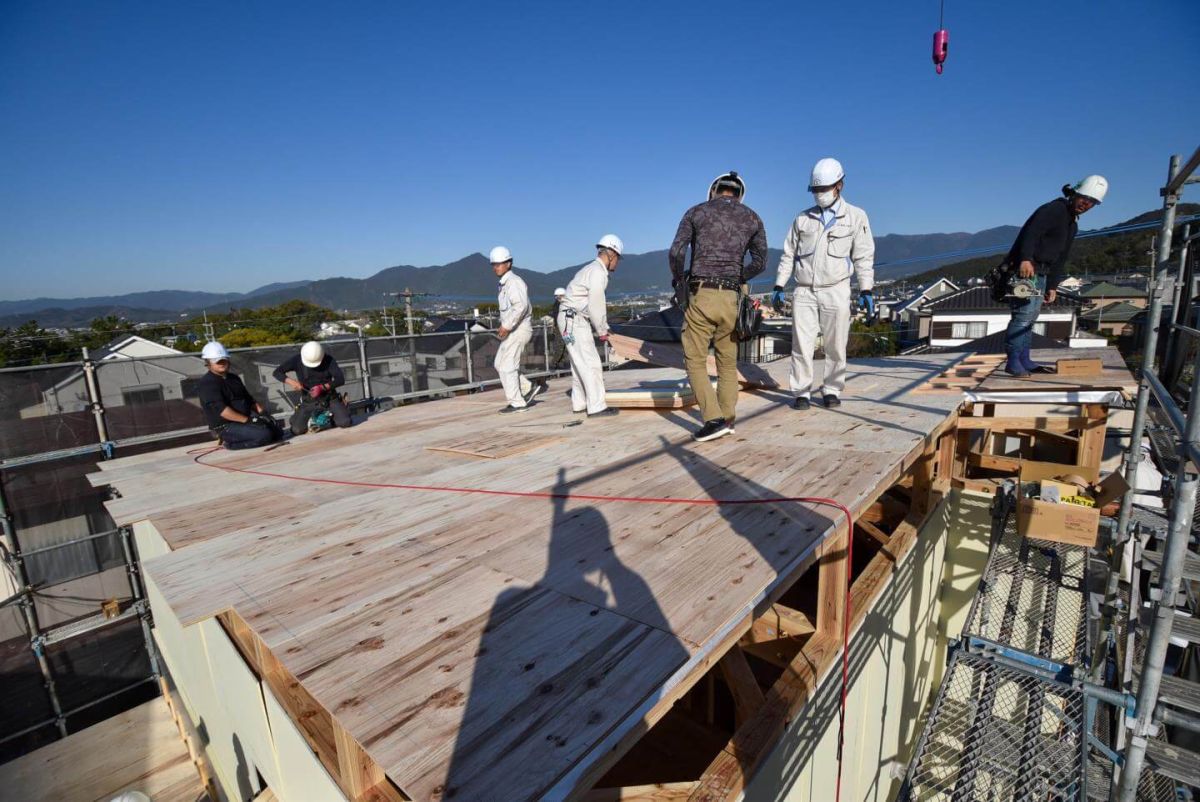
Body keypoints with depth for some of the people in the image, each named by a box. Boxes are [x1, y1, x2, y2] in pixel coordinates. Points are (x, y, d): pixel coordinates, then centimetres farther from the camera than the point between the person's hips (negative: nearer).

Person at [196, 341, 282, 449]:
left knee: (277, 432, -3)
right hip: (226, 426, -9)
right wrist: (248, 420, -27)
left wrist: (262, 412, 1)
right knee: (265, 435, -28)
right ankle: (230, 443, -8)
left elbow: (249, 398, 19)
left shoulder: (233, 377, 15)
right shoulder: (206, 384, -12)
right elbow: (222, 410, -23)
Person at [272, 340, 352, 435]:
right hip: (308, 401, 1)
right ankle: (312, 419, 22)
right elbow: (277, 372, -7)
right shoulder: (297, 360, -9)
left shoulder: (328, 360, -12)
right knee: (297, 430, -13)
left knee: (345, 423, -19)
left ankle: (330, 416, 16)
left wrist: (323, 387, -31)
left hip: (329, 398, -1)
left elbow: (340, 379, -16)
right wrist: (290, 381, -27)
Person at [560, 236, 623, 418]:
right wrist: (601, 331, -6)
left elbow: (598, 304, 19)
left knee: (580, 363, 15)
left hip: (572, 320, 10)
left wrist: (604, 328, 15)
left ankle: (579, 404, 23)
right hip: (574, 320, -10)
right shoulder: (598, 272, -15)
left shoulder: (593, 269, 18)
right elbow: (595, 306, -17)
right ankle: (597, 407, -6)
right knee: (591, 363, -9)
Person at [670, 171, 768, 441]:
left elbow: (676, 251, -6)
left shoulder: (696, 212, 7)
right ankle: (728, 418, 17)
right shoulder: (752, 218, 13)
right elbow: (760, 261, 8)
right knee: (728, 361, 16)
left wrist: (679, 282, 9)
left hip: (700, 296, -3)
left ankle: (714, 419, -9)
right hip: (730, 298, 3)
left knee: (695, 360, 3)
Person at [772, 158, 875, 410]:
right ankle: (801, 392, 5)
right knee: (801, 344, -3)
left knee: (835, 346, 3)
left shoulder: (856, 217, 6)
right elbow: (789, 254, 13)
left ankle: (832, 390, 17)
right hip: (804, 292, 1)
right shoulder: (803, 218, 11)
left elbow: (864, 257, 3)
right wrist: (779, 287, 7)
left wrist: (866, 291, -4)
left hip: (835, 291, -1)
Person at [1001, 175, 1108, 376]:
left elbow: (1061, 257, 22)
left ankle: (1024, 360, 13)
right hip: (1024, 269, -10)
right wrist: (1025, 259, -39)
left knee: (1031, 316, 9)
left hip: (1040, 273, 10)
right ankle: (1013, 362, -14)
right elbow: (1031, 232, -24)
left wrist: (1053, 286, 16)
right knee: (1024, 314, -14)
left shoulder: (1073, 225, 22)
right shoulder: (1053, 209, -7)